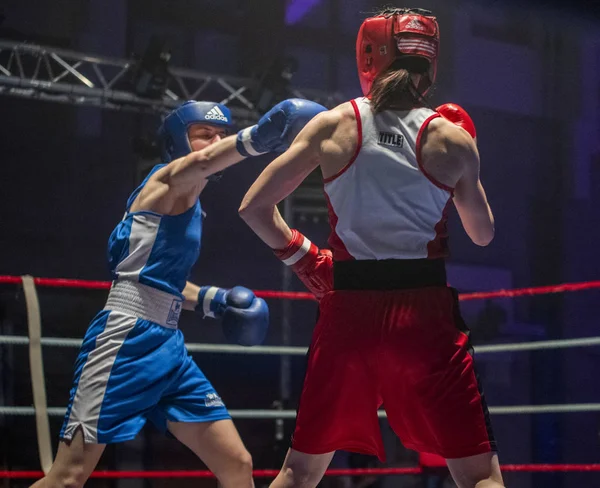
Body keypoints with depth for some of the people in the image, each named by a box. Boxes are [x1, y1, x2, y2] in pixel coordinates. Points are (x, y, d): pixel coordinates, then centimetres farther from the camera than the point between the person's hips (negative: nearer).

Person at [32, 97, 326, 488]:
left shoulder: (189, 203, 21)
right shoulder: (166, 181, -4)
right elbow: (201, 163, -30)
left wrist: (214, 300, 17)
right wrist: (258, 136, -48)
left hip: (169, 347, 9)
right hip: (126, 342, -9)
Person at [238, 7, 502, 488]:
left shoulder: (333, 126, 4)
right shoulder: (450, 137, 1)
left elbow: (254, 206, 3)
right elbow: (483, 233, 15)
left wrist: (303, 257, 16)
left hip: (348, 310, 2)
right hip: (425, 312, -2)